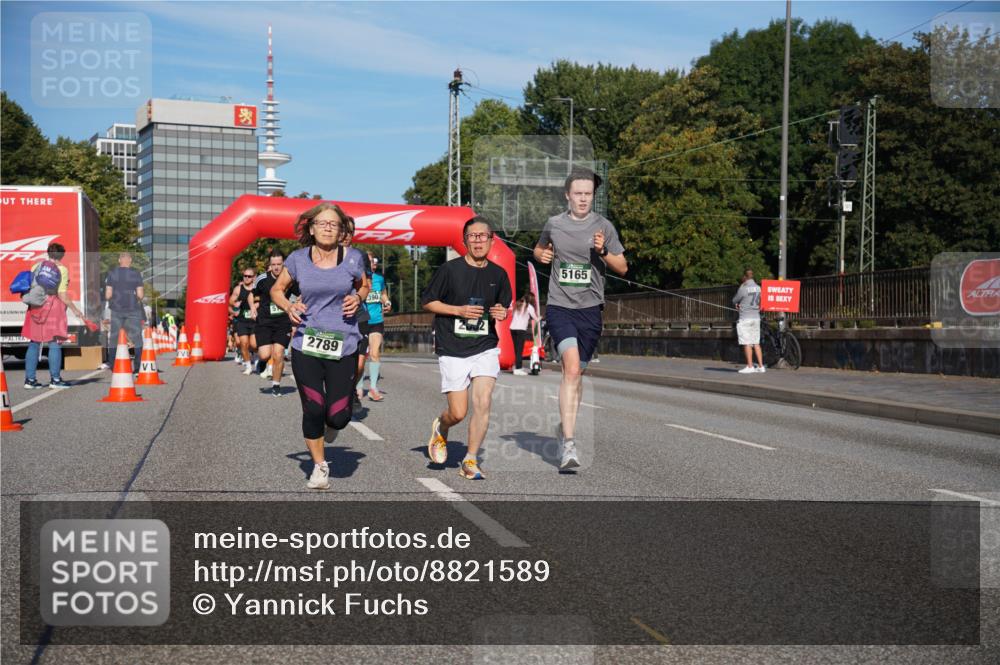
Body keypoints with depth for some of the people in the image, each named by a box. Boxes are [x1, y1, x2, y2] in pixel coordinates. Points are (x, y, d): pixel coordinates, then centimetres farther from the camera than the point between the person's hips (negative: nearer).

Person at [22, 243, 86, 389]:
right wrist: (75, 309, -3)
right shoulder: (61, 269, -5)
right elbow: (62, 295, -10)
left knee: (34, 344, 9)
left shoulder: (36, 266, 10)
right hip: (53, 306, -5)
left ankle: (29, 379, 11)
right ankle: (55, 379, 2)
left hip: (35, 309, 5)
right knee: (55, 344, 1)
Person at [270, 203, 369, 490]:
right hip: (306, 346, 1)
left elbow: (364, 286, 18)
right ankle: (319, 466, 22)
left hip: (343, 346, 0)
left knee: (337, 418, -4)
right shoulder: (298, 259, 1)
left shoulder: (353, 258, 0)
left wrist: (357, 298, -5)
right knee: (313, 410, -2)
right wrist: (288, 306, -6)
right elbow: (277, 289, 15)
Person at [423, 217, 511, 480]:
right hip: (452, 350, -2)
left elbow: (505, 306, 19)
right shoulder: (449, 270, -6)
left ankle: (470, 461, 4)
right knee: (458, 413, -3)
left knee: (483, 404, -12)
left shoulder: (498, 274, 5)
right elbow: (427, 301, 0)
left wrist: (502, 312, -5)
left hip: (485, 348, 3)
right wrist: (459, 310, -13)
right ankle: (440, 429, 35)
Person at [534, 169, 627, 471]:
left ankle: (565, 428, 33)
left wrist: (603, 252, -12)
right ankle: (569, 444, -22)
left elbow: (623, 268, 5)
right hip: (559, 307, -1)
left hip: (590, 309, 1)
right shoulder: (554, 224, 6)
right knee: (572, 367, -20)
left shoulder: (604, 227, 2)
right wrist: (542, 255, 2)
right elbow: (539, 249, 25)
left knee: (577, 373, 10)